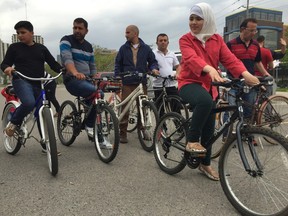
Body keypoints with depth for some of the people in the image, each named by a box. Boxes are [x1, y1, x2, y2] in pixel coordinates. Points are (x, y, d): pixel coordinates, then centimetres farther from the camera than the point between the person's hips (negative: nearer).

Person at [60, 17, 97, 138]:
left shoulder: (89, 46, 18)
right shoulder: (66, 40, -1)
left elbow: (92, 67, 22)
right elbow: (67, 58, -20)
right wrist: (75, 73, -39)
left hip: (86, 80, 7)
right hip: (72, 80, -6)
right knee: (97, 92, -28)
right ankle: (89, 126, -9)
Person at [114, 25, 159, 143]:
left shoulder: (146, 48, 9)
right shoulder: (123, 48, 10)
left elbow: (152, 61, 15)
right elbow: (118, 64, 11)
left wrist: (154, 69, -6)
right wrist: (117, 78, 0)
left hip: (142, 82, 1)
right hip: (127, 83, -1)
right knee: (125, 107, -4)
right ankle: (122, 133, 4)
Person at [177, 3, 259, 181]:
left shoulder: (217, 39, 7)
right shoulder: (186, 40, -5)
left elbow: (229, 58, -8)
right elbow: (192, 58, -26)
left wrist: (245, 73, -27)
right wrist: (209, 69, -46)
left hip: (209, 86, 5)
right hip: (190, 83, -4)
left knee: (209, 128, 9)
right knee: (205, 101, -39)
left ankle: (205, 164, 29)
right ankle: (192, 141, -20)